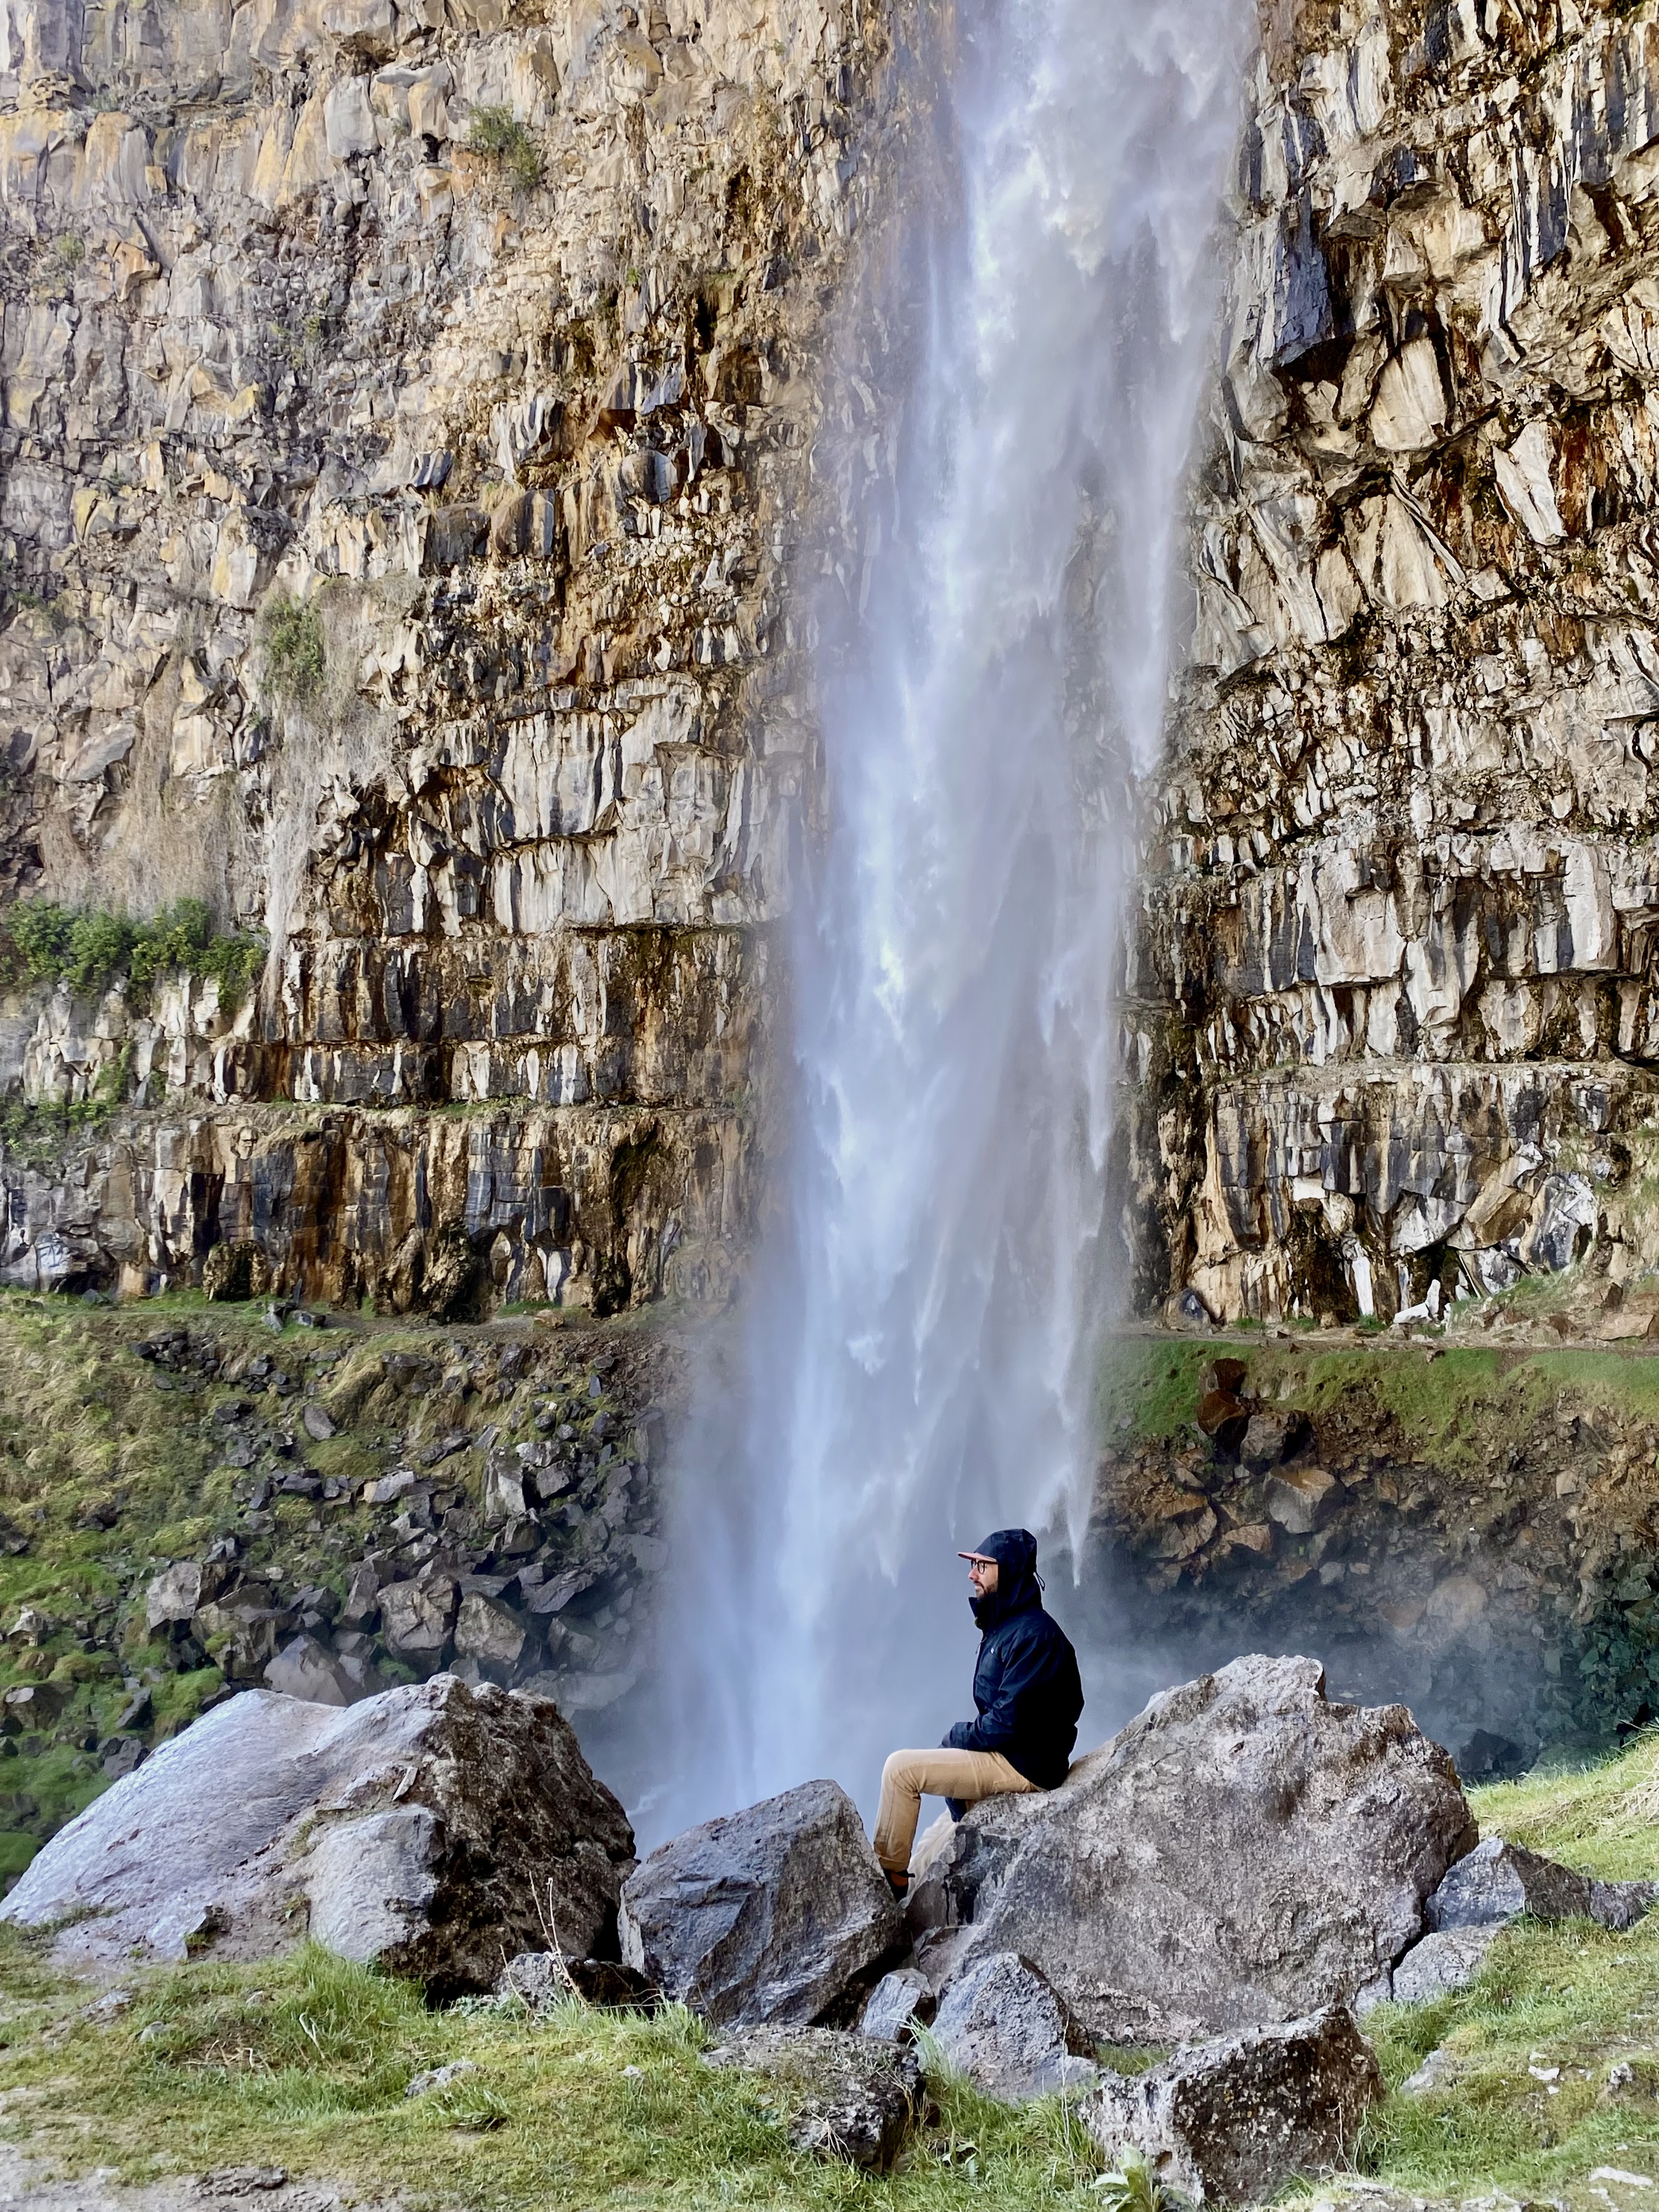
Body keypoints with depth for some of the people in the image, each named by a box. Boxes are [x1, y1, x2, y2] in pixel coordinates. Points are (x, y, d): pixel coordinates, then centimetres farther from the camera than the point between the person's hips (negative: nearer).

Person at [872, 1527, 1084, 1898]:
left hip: (1024, 1765, -11)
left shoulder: (1034, 1633, -19)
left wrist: (958, 1737, -9)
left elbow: (1010, 1721, -23)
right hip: (1006, 1754, 11)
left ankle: (889, 1874, -4)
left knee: (902, 1768, -13)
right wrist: (962, 1737, 2)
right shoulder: (1004, 1626, 14)